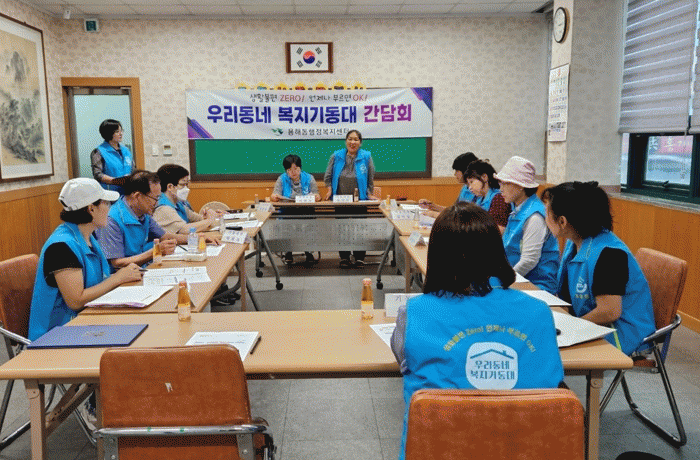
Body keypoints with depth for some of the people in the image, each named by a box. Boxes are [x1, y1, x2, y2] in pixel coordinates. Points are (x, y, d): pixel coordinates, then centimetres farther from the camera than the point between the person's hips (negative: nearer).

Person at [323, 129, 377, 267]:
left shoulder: (366, 157, 0)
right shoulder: (336, 156, 4)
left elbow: (371, 178, 6)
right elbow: (328, 176, 10)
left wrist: (370, 194, 1)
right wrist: (330, 190, 0)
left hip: (360, 199, -1)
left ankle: (359, 257, 14)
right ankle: (344, 257, 17)